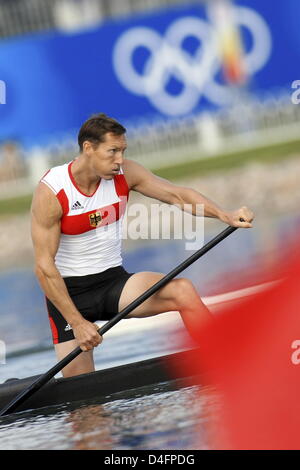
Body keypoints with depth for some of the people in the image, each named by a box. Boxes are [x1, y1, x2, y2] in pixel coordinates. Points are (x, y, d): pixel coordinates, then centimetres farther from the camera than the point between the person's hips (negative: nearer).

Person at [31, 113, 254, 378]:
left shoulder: (124, 173, -4)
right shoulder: (51, 192, -17)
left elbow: (177, 195, -11)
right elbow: (44, 266, -18)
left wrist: (224, 215, -29)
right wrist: (76, 323, -21)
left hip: (114, 280, 4)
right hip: (69, 290, -4)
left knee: (182, 290, -23)